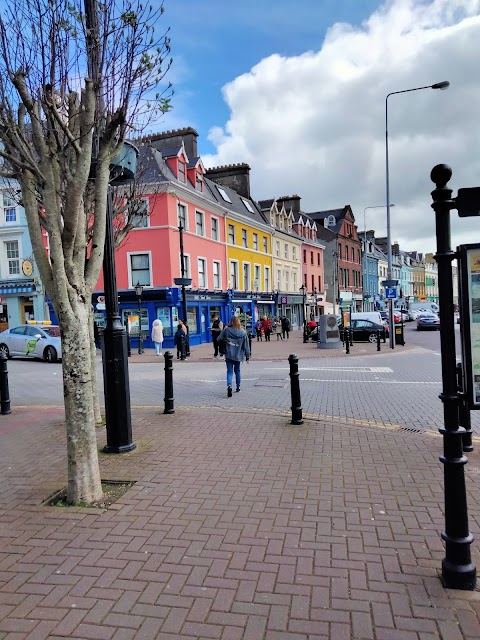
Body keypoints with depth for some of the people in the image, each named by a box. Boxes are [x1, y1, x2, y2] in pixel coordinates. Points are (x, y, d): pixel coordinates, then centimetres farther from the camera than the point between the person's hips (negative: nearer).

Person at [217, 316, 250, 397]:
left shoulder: (226, 330, -8)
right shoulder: (243, 333, -5)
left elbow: (219, 339, 0)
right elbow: (246, 346, -1)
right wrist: (247, 356, 7)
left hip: (229, 355, -1)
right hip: (238, 356, 1)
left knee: (229, 371, 1)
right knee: (237, 371, 20)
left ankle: (229, 386, -21)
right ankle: (238, 387, 28)